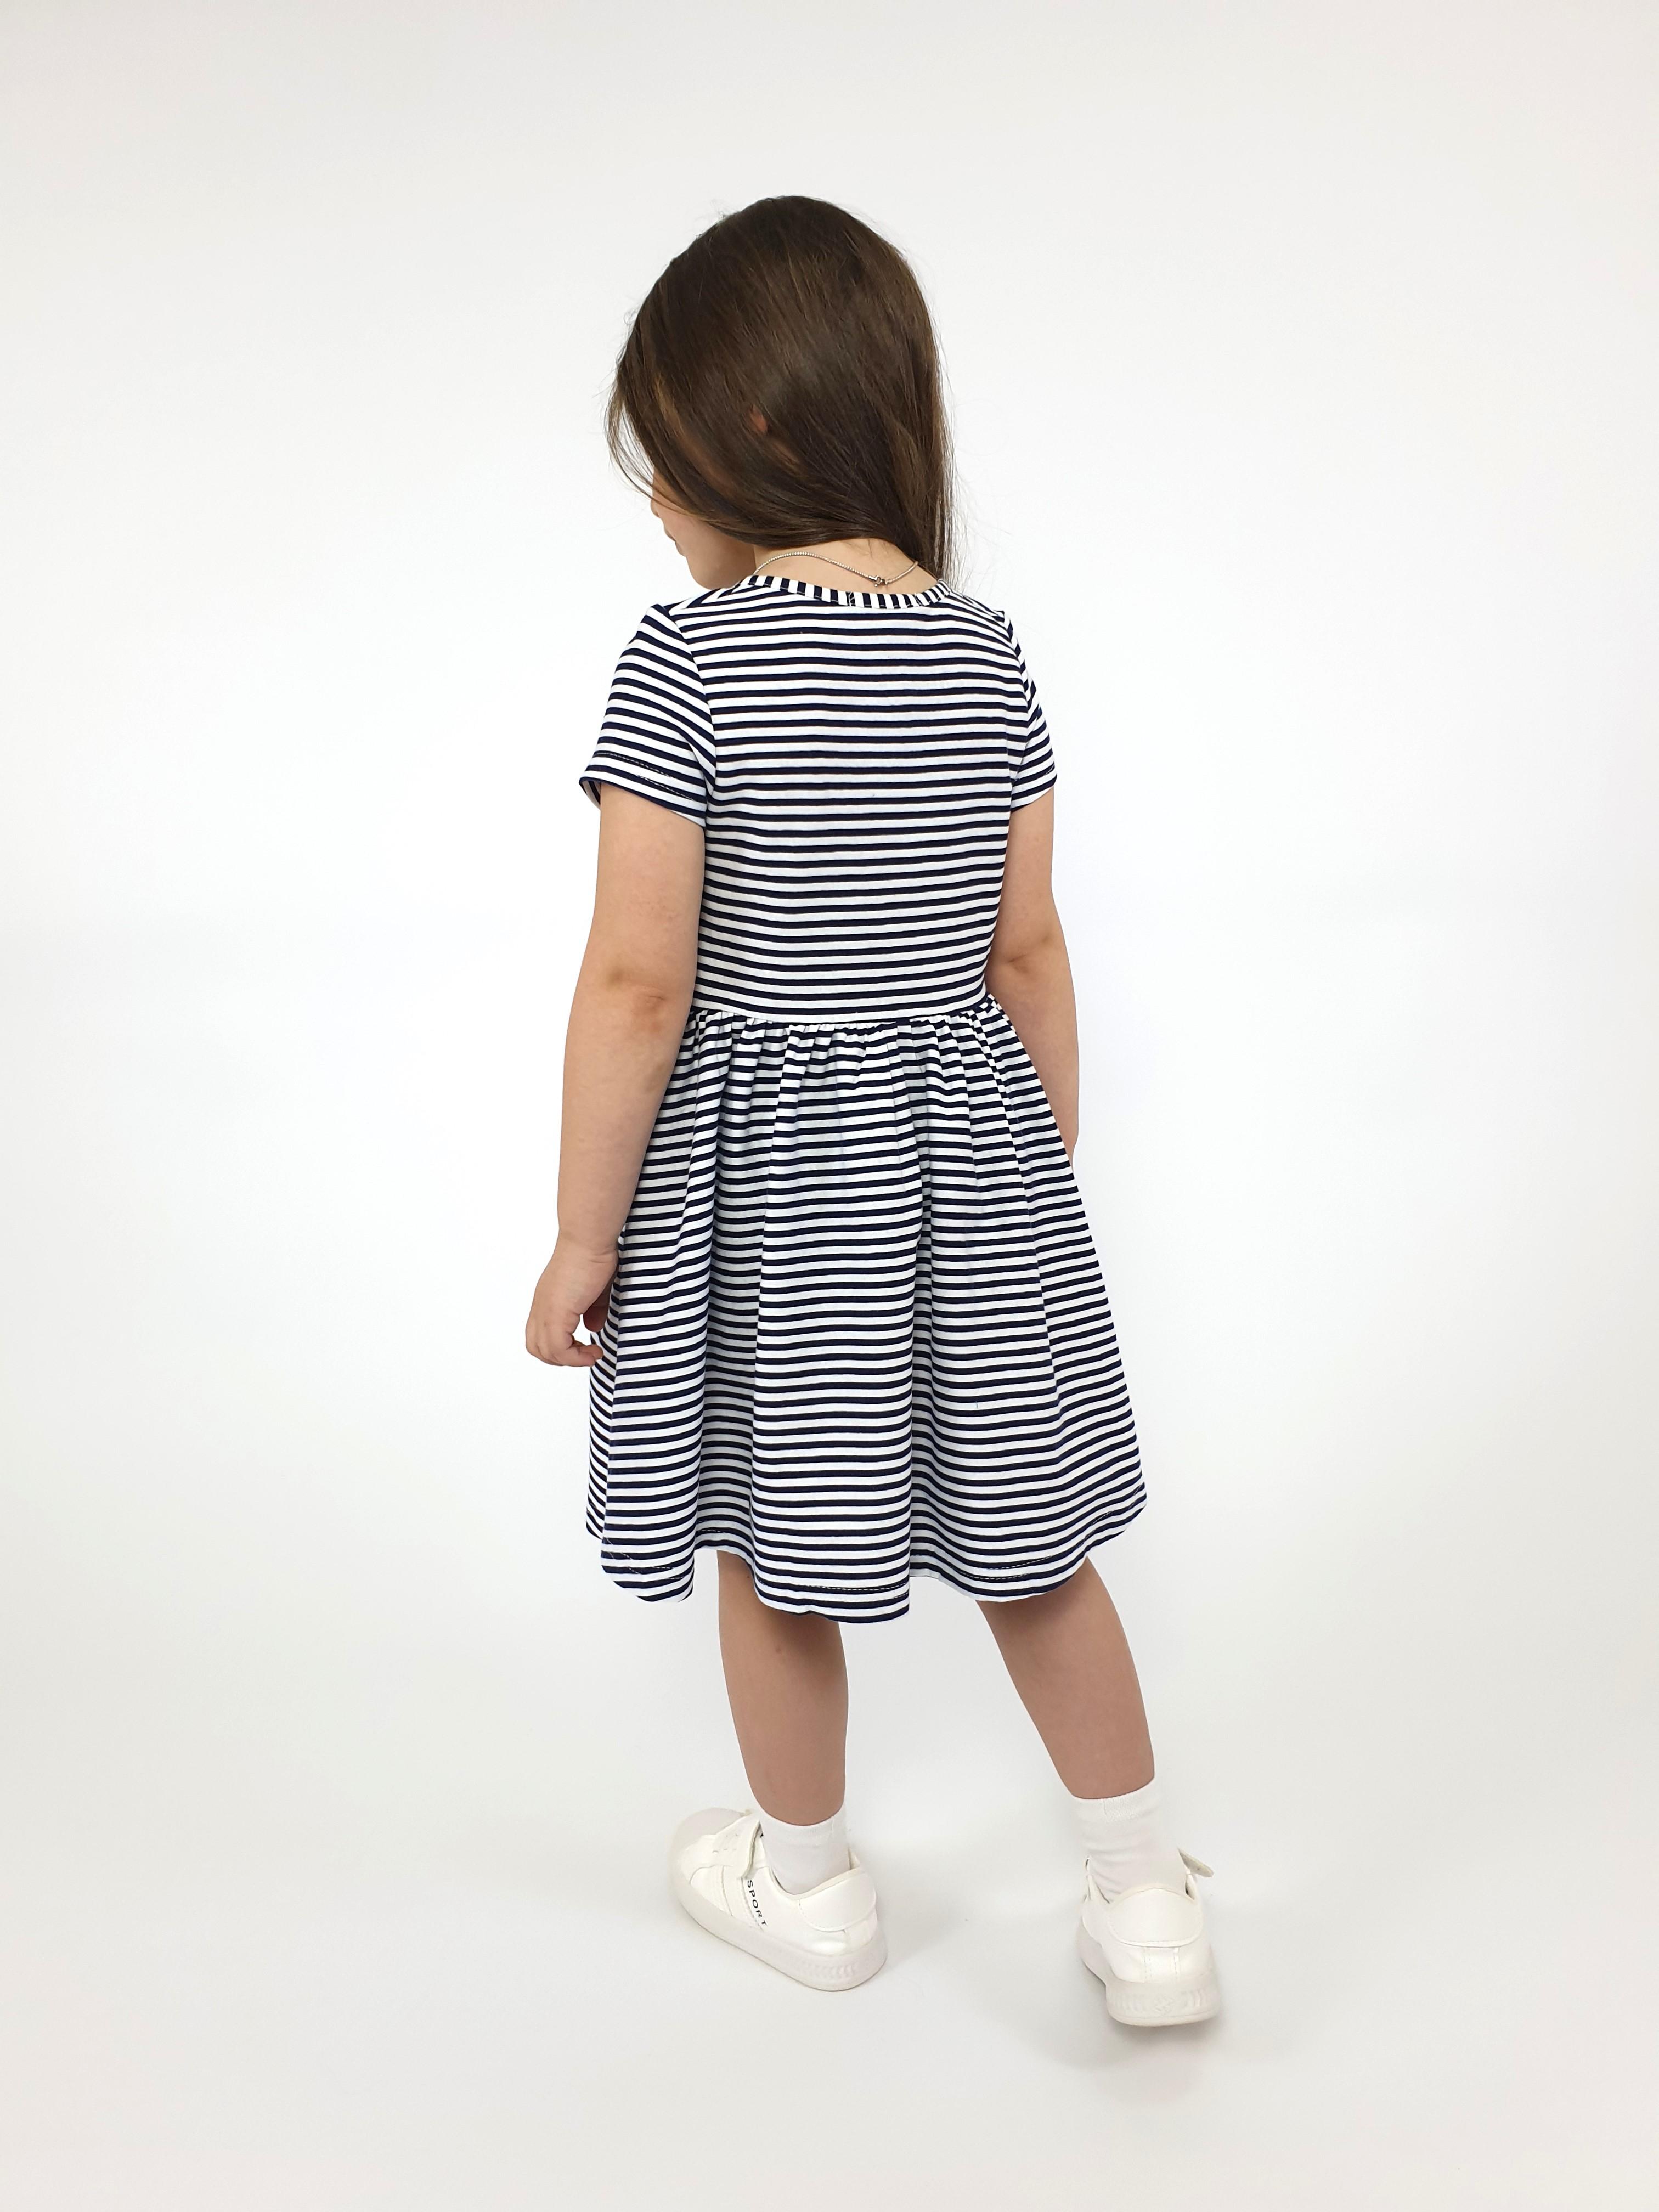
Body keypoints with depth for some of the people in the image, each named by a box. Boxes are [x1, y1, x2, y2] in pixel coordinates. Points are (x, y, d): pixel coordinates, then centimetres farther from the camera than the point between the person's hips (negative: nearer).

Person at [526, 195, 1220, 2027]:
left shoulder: (689, 659, -16)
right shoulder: (985, 651, -1)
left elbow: (639, 985, -18)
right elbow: (1028, 954, 3)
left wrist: (582, 1238, -8)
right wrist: (1040, 1183, 14)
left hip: (761, 1150, -4)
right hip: (970, 1137, 5)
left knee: (774, 1546, 16)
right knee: (1024, 1536, 17)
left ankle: (810, 1886, 37)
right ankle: (1149, 1906, 27)